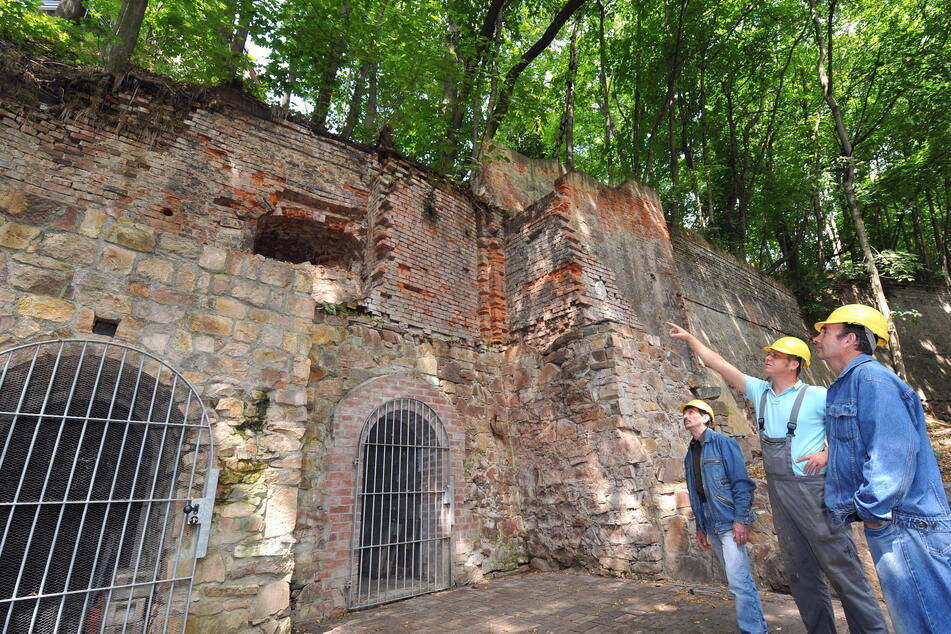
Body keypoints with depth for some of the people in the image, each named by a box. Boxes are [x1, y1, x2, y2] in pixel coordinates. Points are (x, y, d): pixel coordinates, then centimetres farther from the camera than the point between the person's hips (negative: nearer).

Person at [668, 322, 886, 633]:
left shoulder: (816, 396, -8)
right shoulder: (759, 391, 6)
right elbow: (717, 363, 8)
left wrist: (828, 453, -16)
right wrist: (689, 337, 9)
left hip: (812, 489, -6)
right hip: (778, 490, 6)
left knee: (841, 566, -1)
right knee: (800, 571, 14)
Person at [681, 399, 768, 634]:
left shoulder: (723, 443, -8)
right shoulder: (690, 454, 12)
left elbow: (742, 483, -13)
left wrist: (741, 520, -18)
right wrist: (700, 528, 17)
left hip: (729, 521, -7)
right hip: (711, 524, 7)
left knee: (739, 579, -8)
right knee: (736, 578, 15)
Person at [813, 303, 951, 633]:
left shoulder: (871, 377, -16)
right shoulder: (842, 387, 15)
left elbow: (894, 451, -25)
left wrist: (873, 510, -20)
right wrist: (840, 507, 15)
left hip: (903, 521, -10)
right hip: (881, 519, 10)